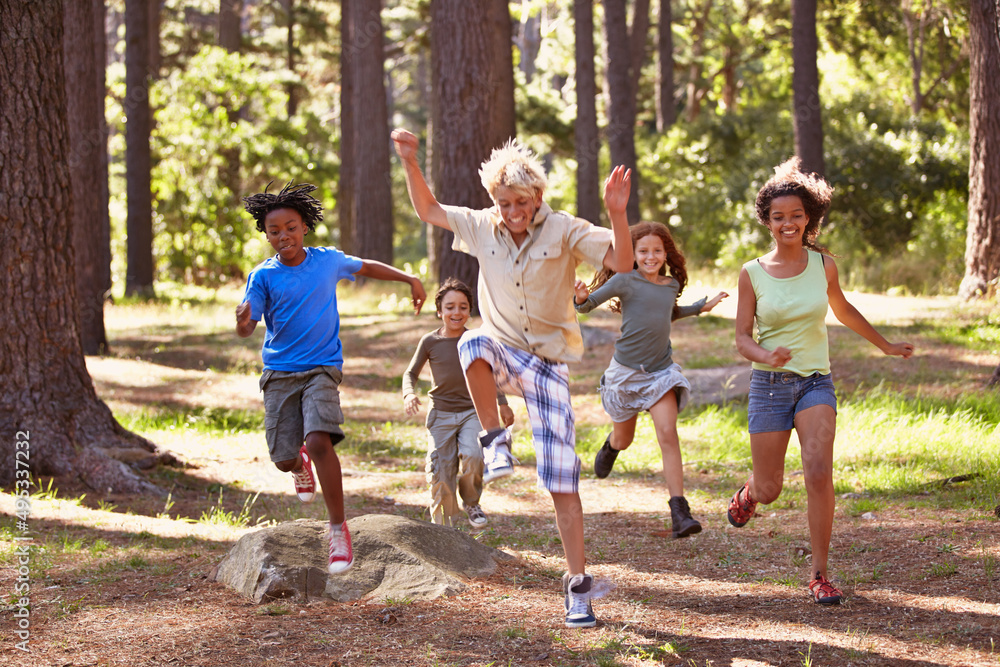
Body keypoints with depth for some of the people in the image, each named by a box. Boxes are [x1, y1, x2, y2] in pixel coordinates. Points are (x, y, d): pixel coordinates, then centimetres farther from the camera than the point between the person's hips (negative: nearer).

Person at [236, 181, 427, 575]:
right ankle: (301, 465, 43)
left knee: (319, 441, -23)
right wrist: (243, 320, -35)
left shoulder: (328, 261, 1)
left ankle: (339, 530, -14)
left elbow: (366, 267, 22)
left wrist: (410, 279, 20)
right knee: (284, 459, 1)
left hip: (322, 368, -1)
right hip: (279, 372, 1)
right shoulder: (264, 276, -3)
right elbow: (246, 328, -12)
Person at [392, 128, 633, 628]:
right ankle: (495, 439, -19)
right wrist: (410, 163, 0)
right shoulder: (483, 228, 1)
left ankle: (578, 581, 3)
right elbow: (427, 210, 13)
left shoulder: (563, 231, -9)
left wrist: (617, 213, -34)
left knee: (562, 481, -6)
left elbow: (622, 262, -19)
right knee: (473, 342, -39)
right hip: (503, 353, 2)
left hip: (548, 363, -2)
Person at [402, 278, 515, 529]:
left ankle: (471, 502, 1)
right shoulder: (430, 342, -2)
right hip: (441, 416, 0)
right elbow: (411, 373, 10)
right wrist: (409, 394, -10)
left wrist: (503, 404, 16)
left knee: (472, 457, -27)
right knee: (440, 476, -5)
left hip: (472, 412, 0)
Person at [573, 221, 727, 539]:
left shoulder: (672, 284, 6)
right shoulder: (625, 281, -9)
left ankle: (680, 512, -22)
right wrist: (581, 298, -33)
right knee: (623, 440, 14)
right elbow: (586, 306, -11)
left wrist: (701, 306, 25)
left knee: (668, 433, -17)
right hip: (626, 370, -2)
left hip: (661, 370, 2)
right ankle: (610, 446, 55)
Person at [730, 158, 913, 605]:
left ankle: (819, 575, -9)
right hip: (769, 384, 0)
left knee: (819, 475, -21)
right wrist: (767, 356, -25)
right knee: (769, 492, 6)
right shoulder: (752, 274, -3)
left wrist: (885, 346, 31)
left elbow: (843, 310, 20)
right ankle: (749, 491, 46)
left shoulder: (822, 264, 1)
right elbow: (742, 338, -3)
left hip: (816, 383, 1)